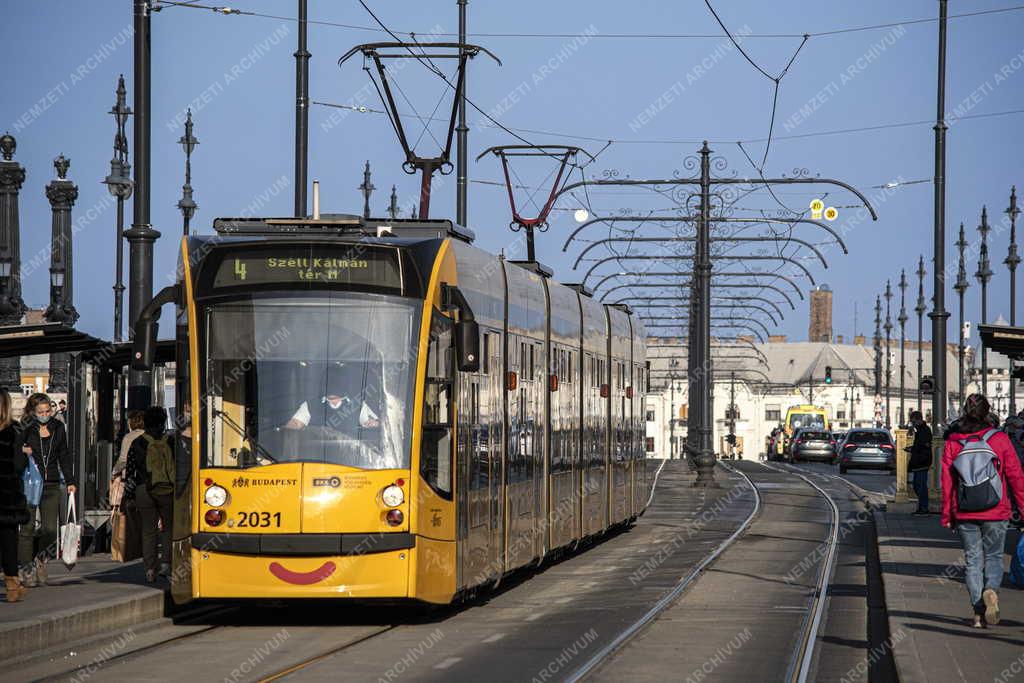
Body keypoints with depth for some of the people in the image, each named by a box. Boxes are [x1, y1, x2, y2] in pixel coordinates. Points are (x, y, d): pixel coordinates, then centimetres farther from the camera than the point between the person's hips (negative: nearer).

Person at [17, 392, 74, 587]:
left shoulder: (58, 428, 9)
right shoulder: (25, 429, -2)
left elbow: (64, 456, 17)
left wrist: (70, 481, 12)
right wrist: (21, 452, -19)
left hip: (51, 485, 3)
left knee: (50, 530, -3)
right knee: (27, 528, -4)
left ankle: (40, 560, 23)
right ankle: (27, 569, 6)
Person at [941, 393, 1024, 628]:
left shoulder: (952, 443, -1)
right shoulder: (1000, 439, -5)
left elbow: (946, 482, 1)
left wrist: (947, 516, 8)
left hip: (964, 513, 1)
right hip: (995, 512, -1)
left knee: (973, 560, 8)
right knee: (993, 556, 12)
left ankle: (979, 613, 1)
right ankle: (991, 590, -17)